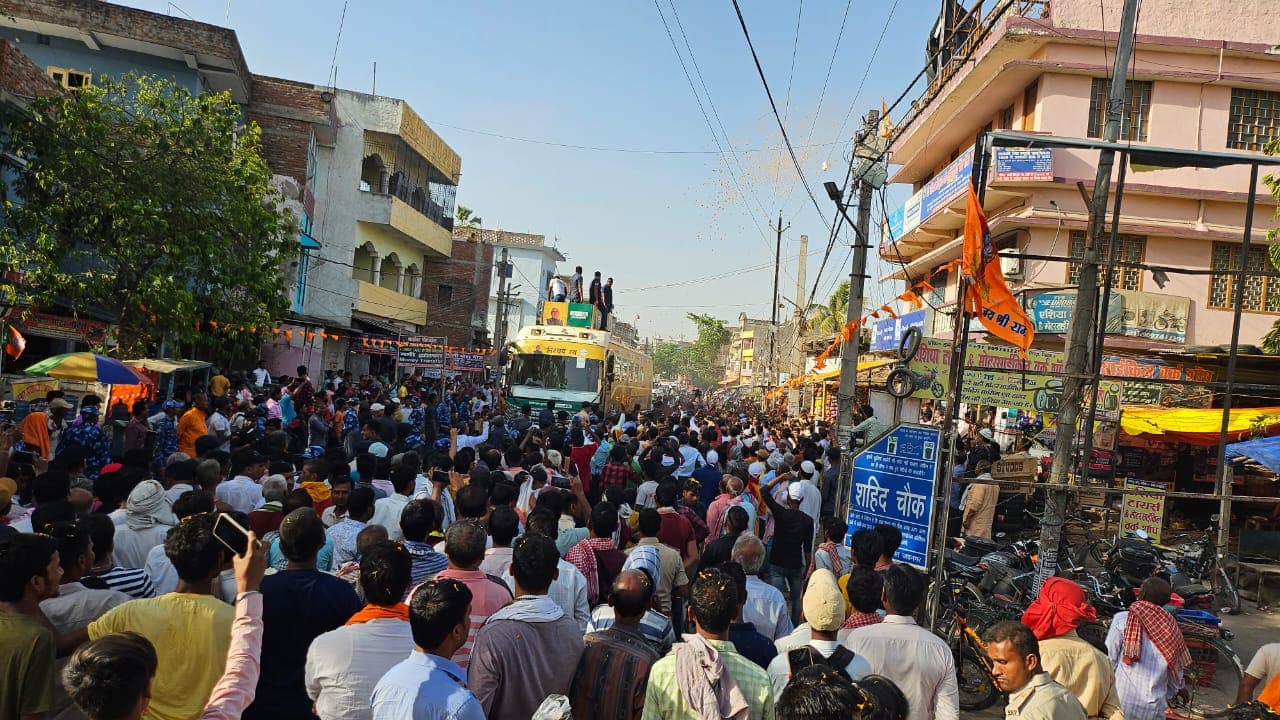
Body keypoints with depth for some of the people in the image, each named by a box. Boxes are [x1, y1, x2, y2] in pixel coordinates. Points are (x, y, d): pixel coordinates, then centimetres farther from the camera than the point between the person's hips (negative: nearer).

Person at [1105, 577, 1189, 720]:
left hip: (1122, 700, -3)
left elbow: (1110, 660, -6)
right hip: (1154, 708, 3)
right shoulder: (1172, 629, 3)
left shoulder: (1122, 619, -8)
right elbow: (1176, 678, 9)